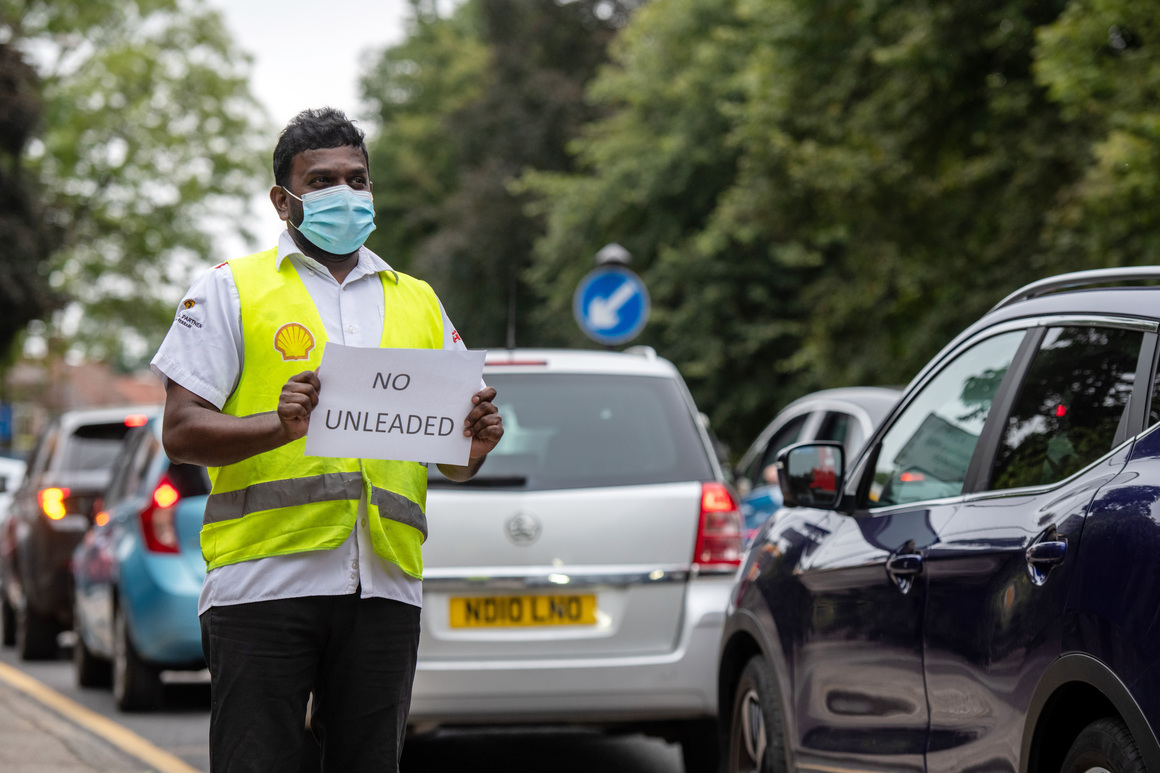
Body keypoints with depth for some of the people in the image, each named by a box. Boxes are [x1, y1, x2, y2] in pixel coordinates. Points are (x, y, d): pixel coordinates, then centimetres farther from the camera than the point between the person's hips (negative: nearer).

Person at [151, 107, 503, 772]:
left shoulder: (418, 302, 21)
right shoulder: (231, 289, 8)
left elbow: (451, 463, 20)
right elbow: (182, 433, -2)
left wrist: (474, 448, -5)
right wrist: (281, 426, -20)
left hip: (384, 589, 4)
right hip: (266, 579, -4)